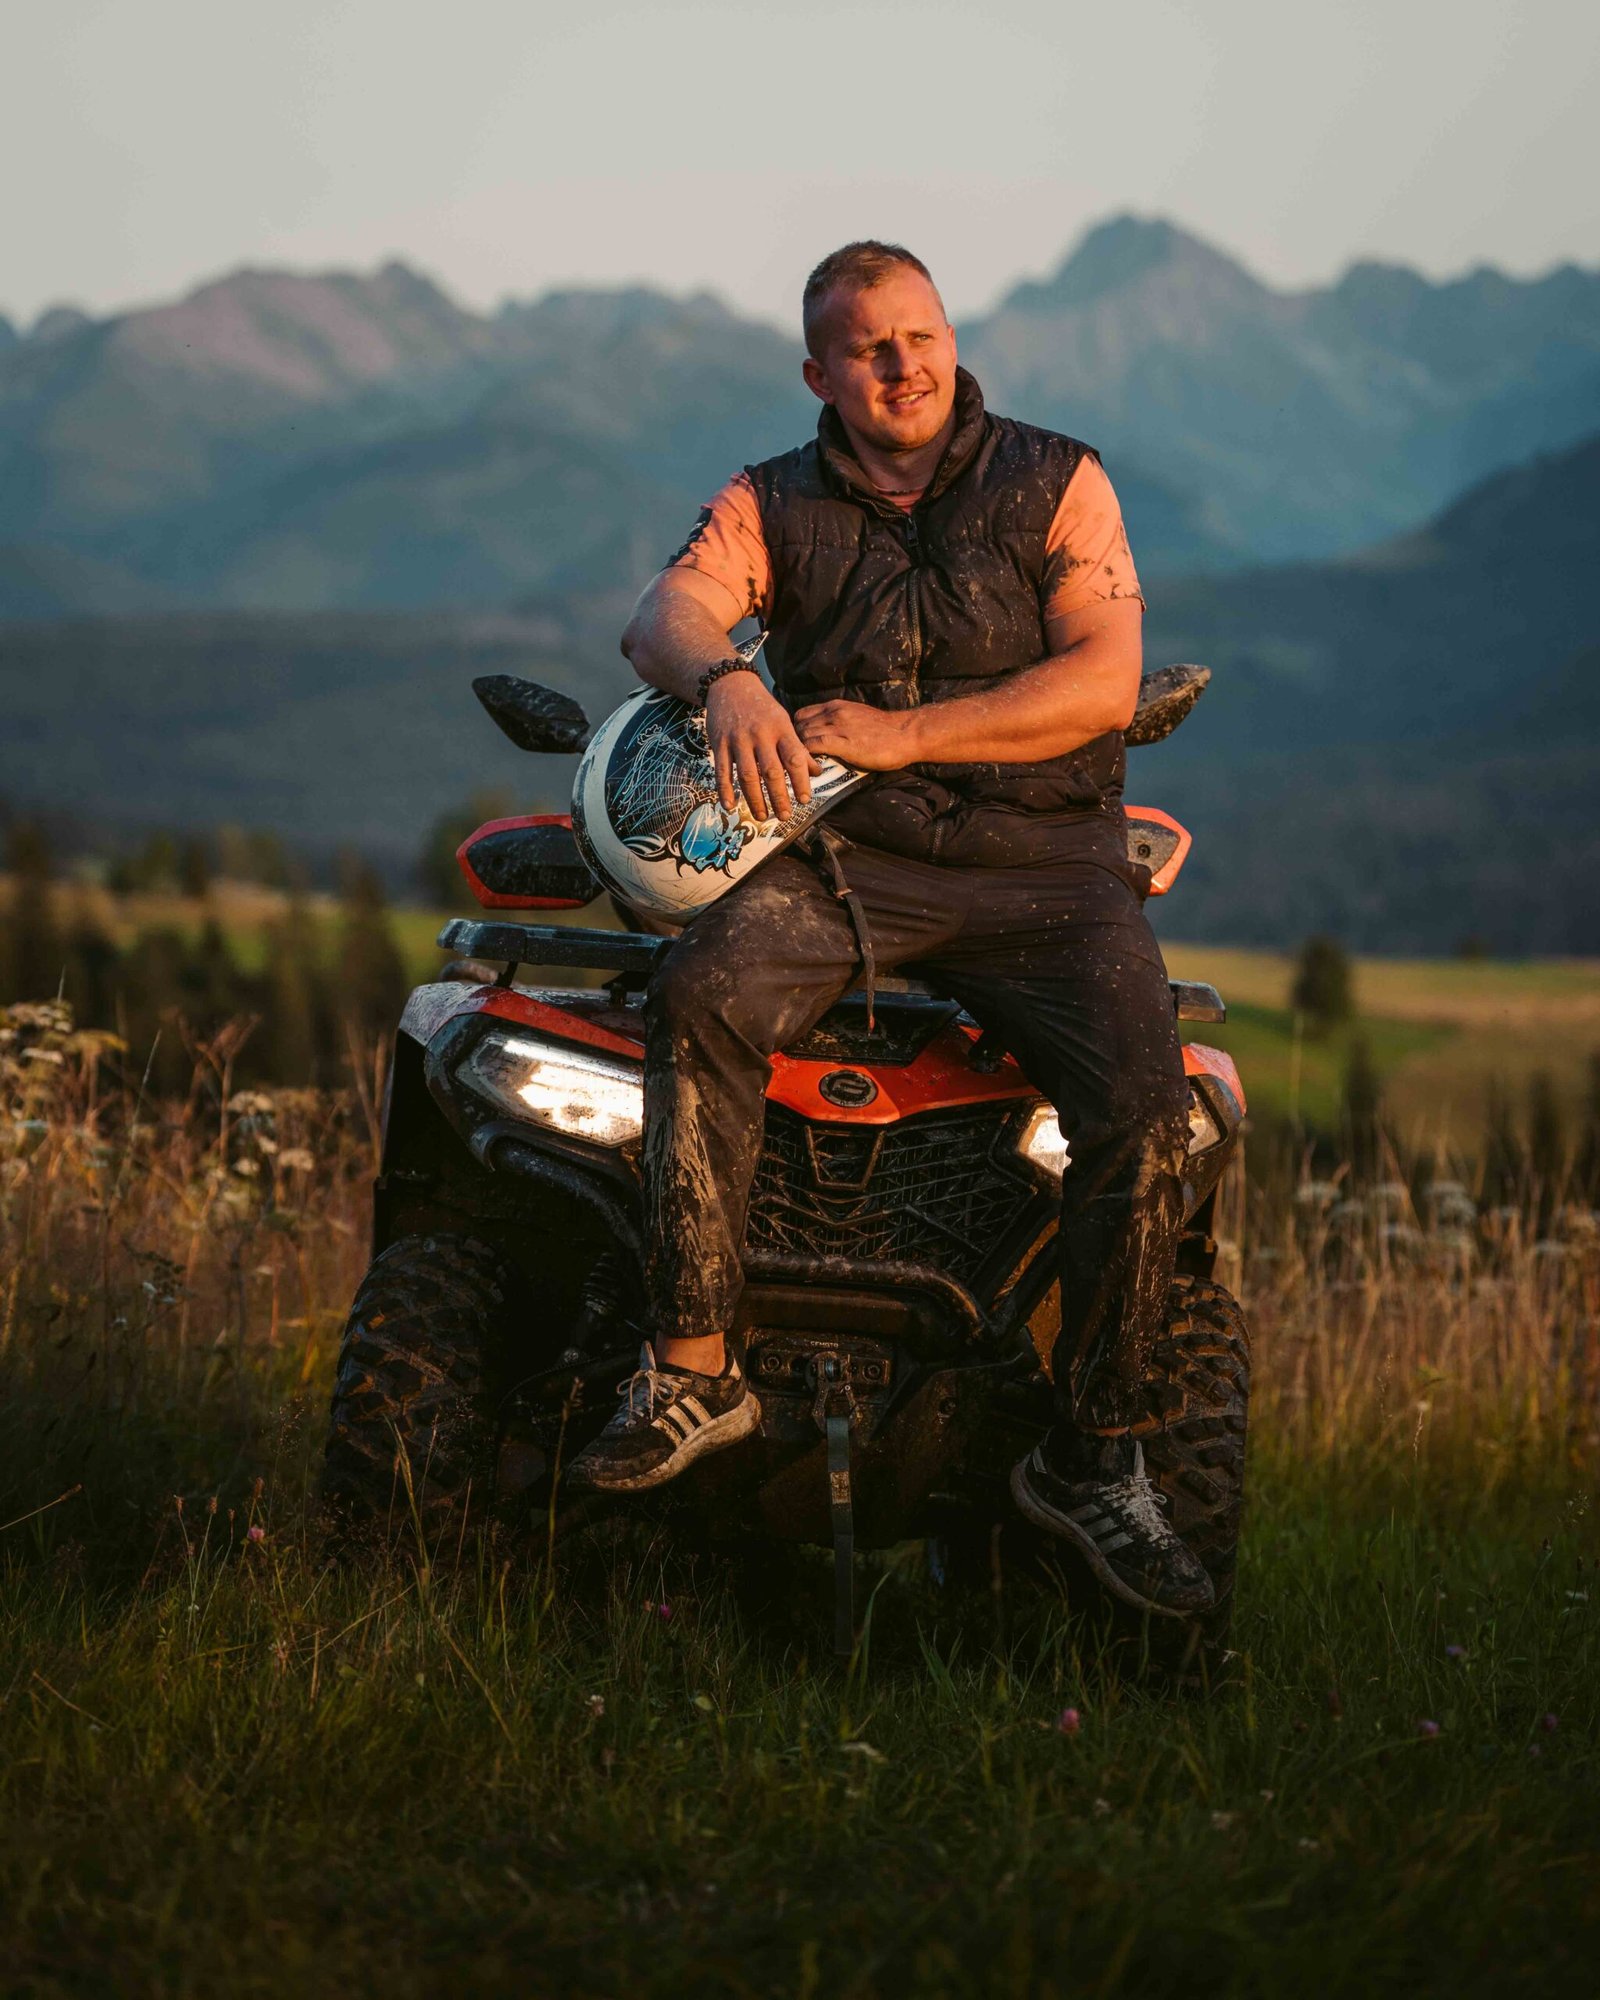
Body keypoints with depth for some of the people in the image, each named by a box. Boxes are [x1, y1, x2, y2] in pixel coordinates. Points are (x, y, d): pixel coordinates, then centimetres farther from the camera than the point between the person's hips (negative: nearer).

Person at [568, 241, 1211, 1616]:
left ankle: (1093, 1459, -13)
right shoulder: (774, 506, 13)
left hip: (1042, 858, -1)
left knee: (1146, 1112, -25)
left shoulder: (1055, 483, 7)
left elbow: (1104, 680, -5)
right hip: (850, 852, 1)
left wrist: (900, 735, -14)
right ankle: (695, 1368, -26)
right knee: (701, 988, -30)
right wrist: (727, 678, -30)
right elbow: (664, 613, -5)